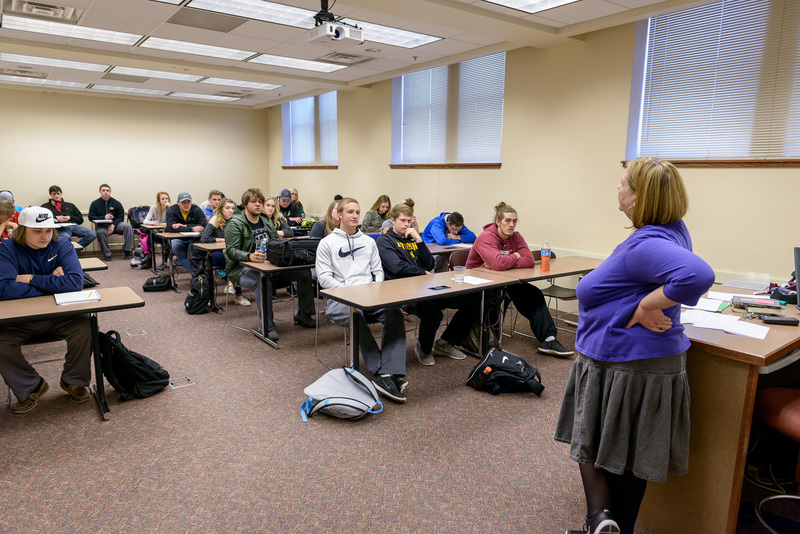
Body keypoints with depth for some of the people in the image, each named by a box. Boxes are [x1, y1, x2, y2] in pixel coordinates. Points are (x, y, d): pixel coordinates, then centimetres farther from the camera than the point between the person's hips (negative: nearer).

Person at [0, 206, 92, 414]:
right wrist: (51, 283, -20)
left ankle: (74, 381, -1)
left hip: (60, 315, 0)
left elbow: (75, 282, -24)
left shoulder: (62, 246, -7)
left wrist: (31, 279, -20)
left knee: (84, 327, -27)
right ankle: (31, 387, 1)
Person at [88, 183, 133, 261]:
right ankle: (107, 254, -23)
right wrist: (104, 218, -14)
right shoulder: (95, 204, 9)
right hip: (102, 226, -1)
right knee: (101, 232, -37)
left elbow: (121, 217, 2)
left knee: (127, 226, -29)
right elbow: (91, 217, 3)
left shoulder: (116, 203, 8)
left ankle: (126, 251, -22)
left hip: (115, 224, 1)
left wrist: (113, 225, -15)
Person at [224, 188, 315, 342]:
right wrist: (250, 256, -35)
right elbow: (231, 251, -15)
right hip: (244, 269, -6)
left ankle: (303, 315, 5)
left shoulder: (266, 221, 17)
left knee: (304, 271, -8)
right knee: (263, 280, -42)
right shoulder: (235, 224, -5)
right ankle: (268, 327, -34)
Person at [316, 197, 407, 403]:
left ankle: (390, 375, -38)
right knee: (356, 315, -39)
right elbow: (324, 277, 1)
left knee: (394, 312, -29)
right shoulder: (327, 243, 11)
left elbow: (378, 271, 21)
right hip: (340, 298, -3)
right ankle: (383, 372, -37)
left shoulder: (369, 241, 25)